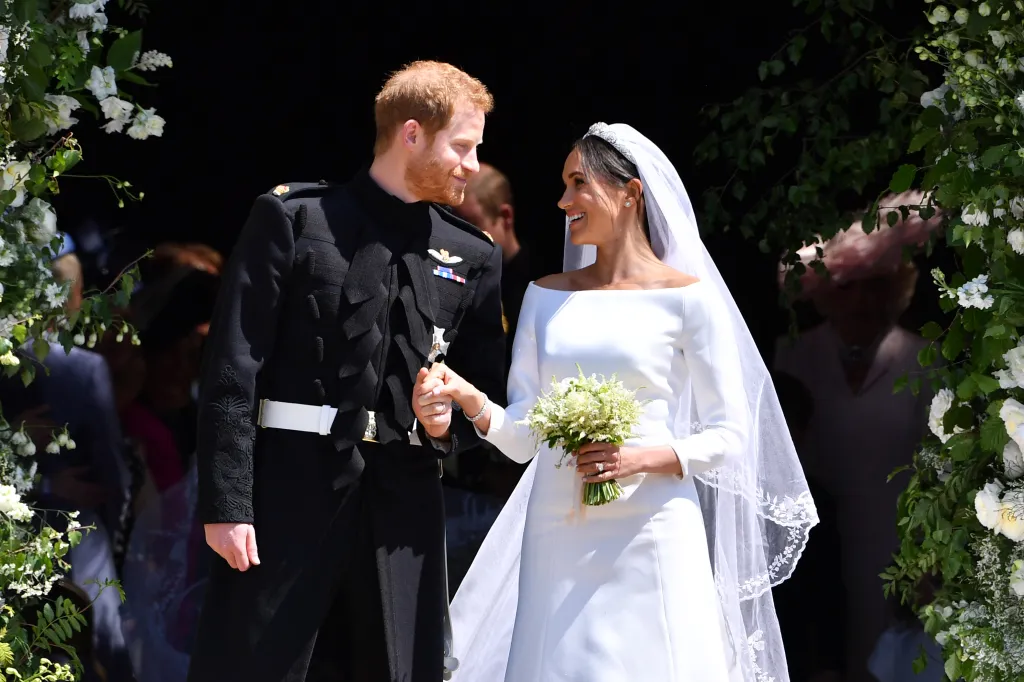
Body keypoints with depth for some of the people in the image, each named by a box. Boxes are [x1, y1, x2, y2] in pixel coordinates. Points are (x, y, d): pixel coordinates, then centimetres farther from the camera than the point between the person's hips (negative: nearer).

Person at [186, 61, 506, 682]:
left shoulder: (474, 257, 14)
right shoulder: (292, 218, 1)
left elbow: (488, 394, 20)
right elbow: (233, 369, -3)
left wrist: (449, 424, -4)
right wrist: (226, 504, -11)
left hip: (403, 505, 4)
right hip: (292, 487, -4)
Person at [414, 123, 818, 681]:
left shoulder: (686, 297, -1)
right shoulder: (546, 296, 12)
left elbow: (728, 436, -1)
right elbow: (523, 436, 9)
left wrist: (644, 458, -17)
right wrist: (467, 397, -10)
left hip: (650, 535, -3)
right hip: (558, 534, 4)